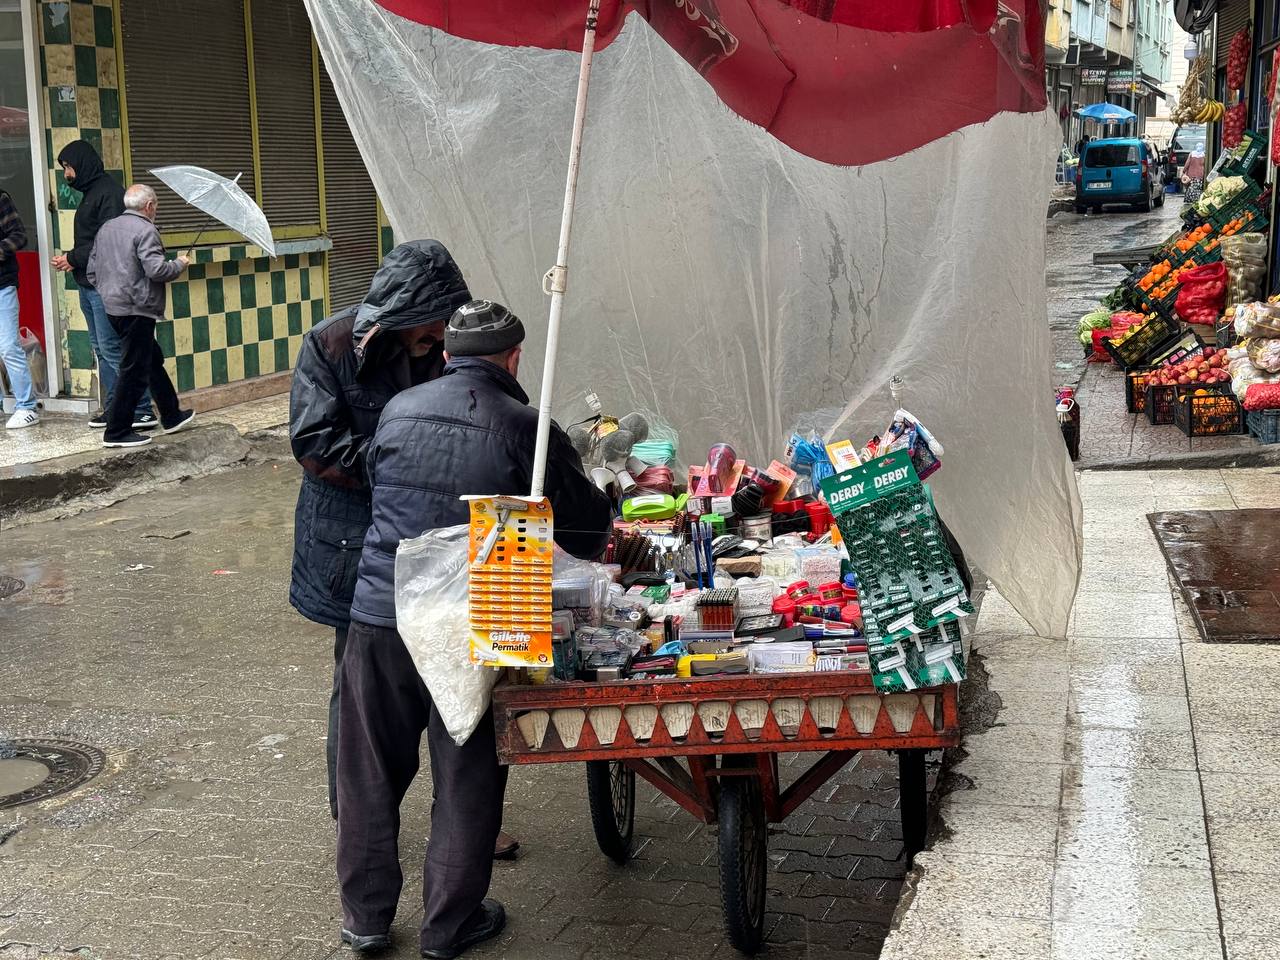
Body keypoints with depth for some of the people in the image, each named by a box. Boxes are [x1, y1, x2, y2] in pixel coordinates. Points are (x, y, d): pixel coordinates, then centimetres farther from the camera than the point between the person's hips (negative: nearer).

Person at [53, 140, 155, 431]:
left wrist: (74, 258, -14)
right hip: (89, 285, 10)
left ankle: (142, 411, -8)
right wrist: (73, 258, 4)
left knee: (112, 349, -11)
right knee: (102, 349, 12)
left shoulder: (109, 192, -12)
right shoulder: (90, 192, 18)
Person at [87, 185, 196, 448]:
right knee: (134, 371, -4)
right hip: (137, 310, -9)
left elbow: (92, 270, 16)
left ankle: (172, 416, 30)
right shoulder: (145, 231, -13)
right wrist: (180, 265, -4)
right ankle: (117, 432, -2)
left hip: (112, 306, 9)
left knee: (153, 360, 20)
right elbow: (156, 270, -22)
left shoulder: (106, 228, 13)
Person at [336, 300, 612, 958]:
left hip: (377, 619, 4)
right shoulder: (525, 428, -8)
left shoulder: (398, 410, 5)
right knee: (466, 781, 12)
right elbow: (587, 528, -2)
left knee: (371, 776, 17)